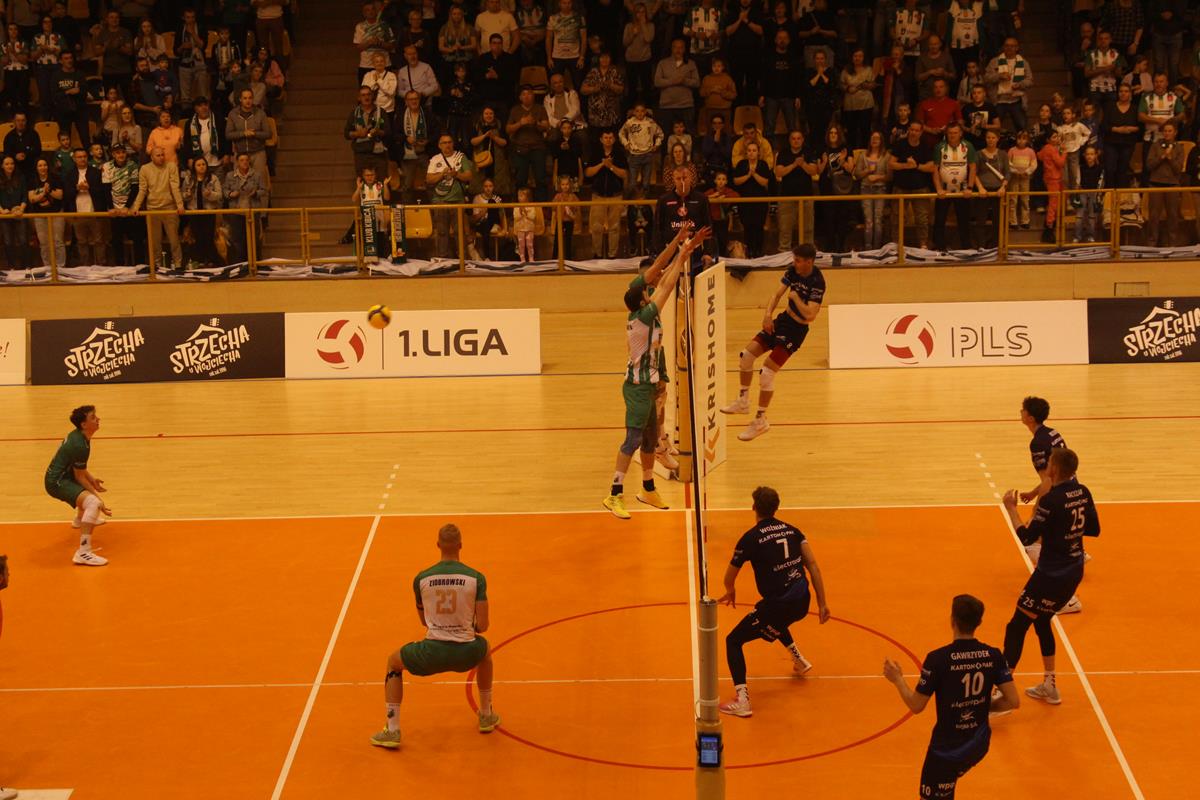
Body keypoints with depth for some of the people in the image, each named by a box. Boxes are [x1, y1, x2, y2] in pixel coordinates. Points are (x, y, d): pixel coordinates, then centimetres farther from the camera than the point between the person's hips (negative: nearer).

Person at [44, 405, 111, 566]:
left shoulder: (78, 435, 4)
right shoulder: (80, 446, -26)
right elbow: (80, 477, -20)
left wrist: (91, 479, 14)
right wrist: (97, 498, -18)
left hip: (63, 474, 11)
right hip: (57, 482, -11)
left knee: (90, 483, 37)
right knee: (93, 503, -31)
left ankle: (80, 520, 61)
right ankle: (83, 553, -38)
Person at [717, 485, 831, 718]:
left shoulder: (751, 538, -8)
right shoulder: (792, 530, 7)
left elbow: (729, 579, 1)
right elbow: (813, 565, 3)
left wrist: (731, 592, 24)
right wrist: (822, 604, 6)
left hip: (779, 605, -7)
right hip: (802, 602, 7)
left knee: (733, 641, 5)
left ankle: (742, 701, -8)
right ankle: (799, 660, 47)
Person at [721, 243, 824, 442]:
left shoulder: (817, 282, -23)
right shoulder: (793, 271, -1)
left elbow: (810, 315, -29)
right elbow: (777, 294, 2)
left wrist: (795, 296, -19)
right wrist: (767, 315, -13)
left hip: (796, 329, -8)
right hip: (783, 320, 8)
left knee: (767, 373, -11)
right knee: (747, 355, 3)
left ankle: (760, 421, 5)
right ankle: (743, 402, 20)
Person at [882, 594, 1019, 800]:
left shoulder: (938, 659, -21)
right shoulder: (993, 656, -9)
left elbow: (916, 706, -14)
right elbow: (1013, 701, -7)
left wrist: (897, 679, 3)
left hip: (947, 748, -5)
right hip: (979, 744, 5)